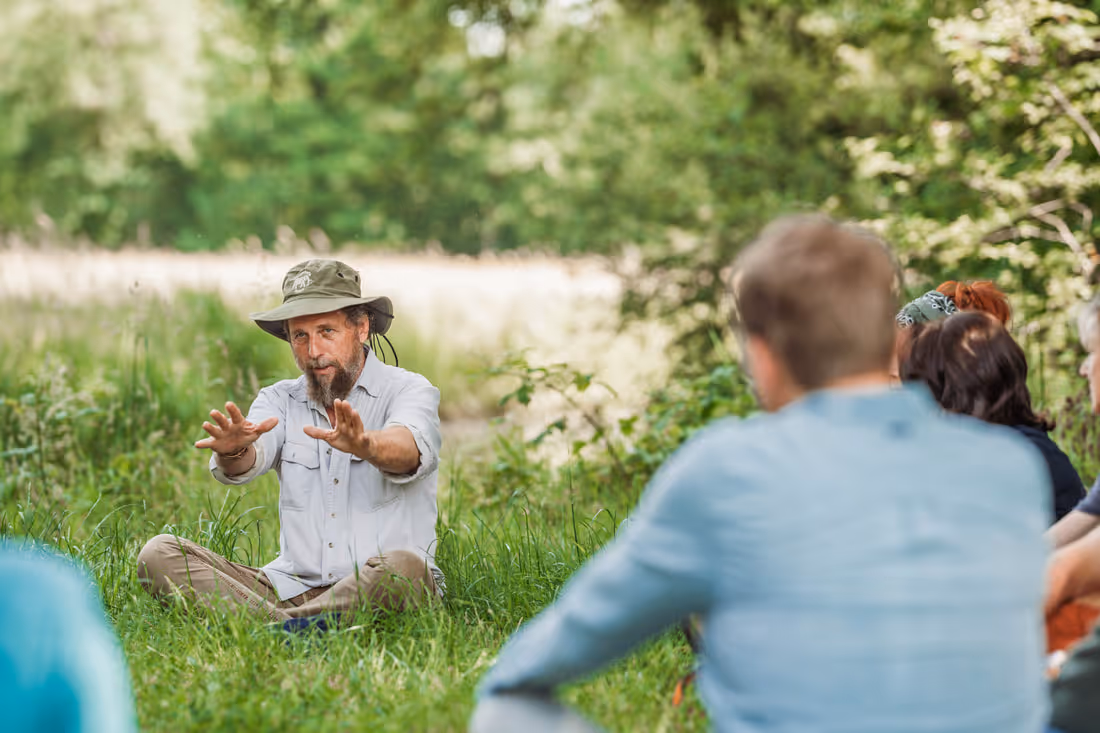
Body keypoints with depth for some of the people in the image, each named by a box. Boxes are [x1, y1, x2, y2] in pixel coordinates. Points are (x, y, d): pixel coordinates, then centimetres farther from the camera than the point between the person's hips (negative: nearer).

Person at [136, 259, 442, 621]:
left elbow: (408, 450, -23)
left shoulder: (407, 391, 1)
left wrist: (365, 445, -47)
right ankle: (279, 623, -33)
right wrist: (233, 450, -34)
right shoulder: (281, 400, 12)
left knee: (403, 568, -38)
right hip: (292, 587, 4)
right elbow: (252, 459, -9)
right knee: (159, 554, -14)